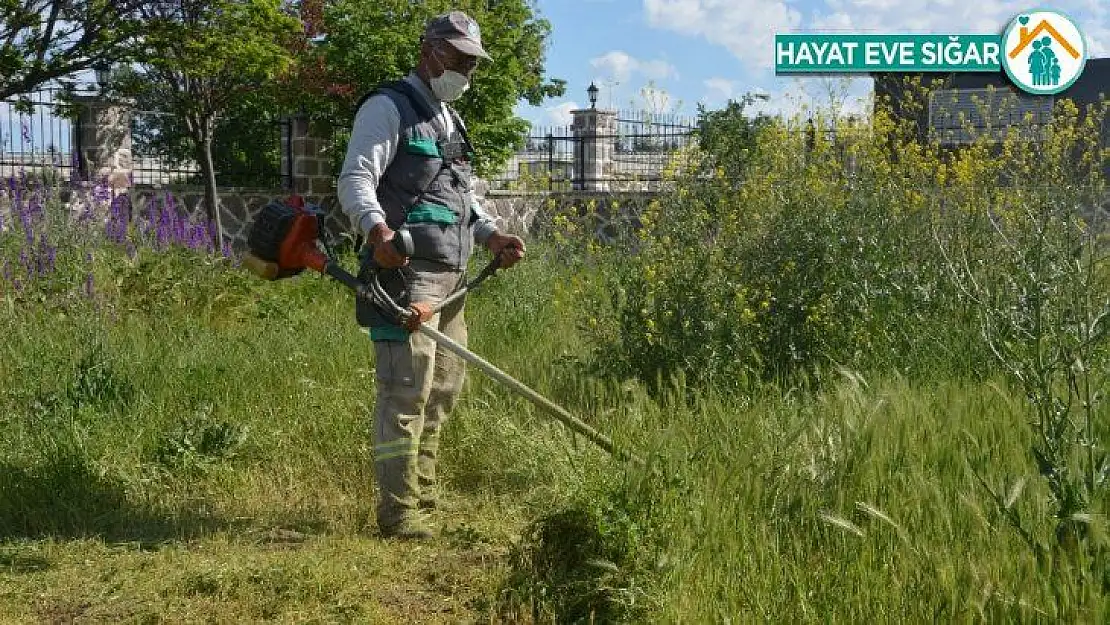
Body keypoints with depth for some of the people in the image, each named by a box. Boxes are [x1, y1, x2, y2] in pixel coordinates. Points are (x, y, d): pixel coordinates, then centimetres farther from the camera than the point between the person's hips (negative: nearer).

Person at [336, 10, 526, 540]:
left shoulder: (449, 120, 25)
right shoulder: (389, 107, -3)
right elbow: (355, 180, -15)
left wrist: (492, 235, 12)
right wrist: (378, 230, -34)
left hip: (451, 276, 10)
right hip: (406, 271, -10)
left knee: (443, 387, 15)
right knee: (406, 388, -11)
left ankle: (423, 499, 28)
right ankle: (398, 512, -5)